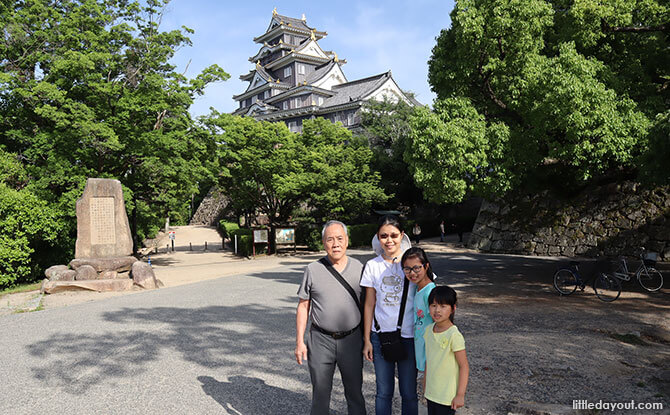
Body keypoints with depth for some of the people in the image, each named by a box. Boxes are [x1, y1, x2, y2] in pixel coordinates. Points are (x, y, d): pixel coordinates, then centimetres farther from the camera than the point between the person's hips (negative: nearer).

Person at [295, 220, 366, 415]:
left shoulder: (359, 268, 1)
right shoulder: (313, 270, -2)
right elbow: (303, 306, 2)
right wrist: (300, 341, -2)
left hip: (351, 340, 1)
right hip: (321, 340, 0)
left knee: (354, 392, 13)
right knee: (320, 393, 11)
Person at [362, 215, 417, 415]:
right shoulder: (372, 266, 1)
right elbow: (369, 305, 6)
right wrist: (367, 340, 6)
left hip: (409, 336, -2)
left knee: (409, 393, 8)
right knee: (384, 392, 11)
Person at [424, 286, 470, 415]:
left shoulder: (454, 335, -21)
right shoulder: (429, 330, 0)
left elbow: (464, 366, -17)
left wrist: (460, 395, -16)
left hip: (447, 396, -6)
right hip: (431, 393, 6)